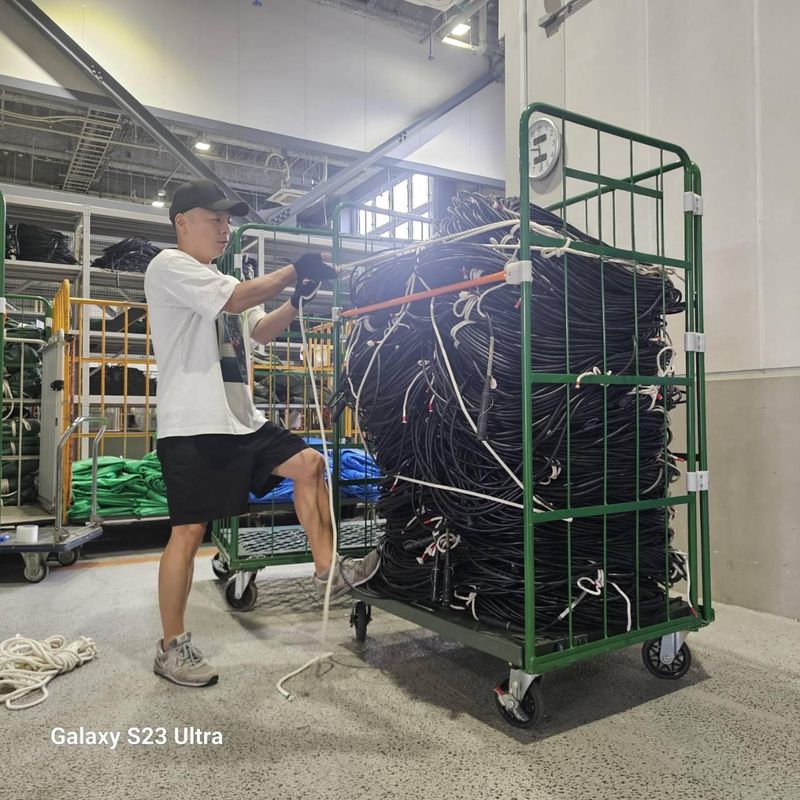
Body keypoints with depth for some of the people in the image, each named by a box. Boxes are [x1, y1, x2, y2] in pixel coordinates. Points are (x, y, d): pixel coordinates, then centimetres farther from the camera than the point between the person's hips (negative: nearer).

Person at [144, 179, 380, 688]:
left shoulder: (219, 278, 21)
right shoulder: (171, 267, -8)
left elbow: (258, 331, 19)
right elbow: (236, 300, -23)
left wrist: (298, 300, 4)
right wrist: (295, 271, -13)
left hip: (242, 419, 9)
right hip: (193, 426, -9)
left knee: (308, 464, 6)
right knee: (189, 530, -3)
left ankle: (328, 570, 15)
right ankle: (173, 647, 12)